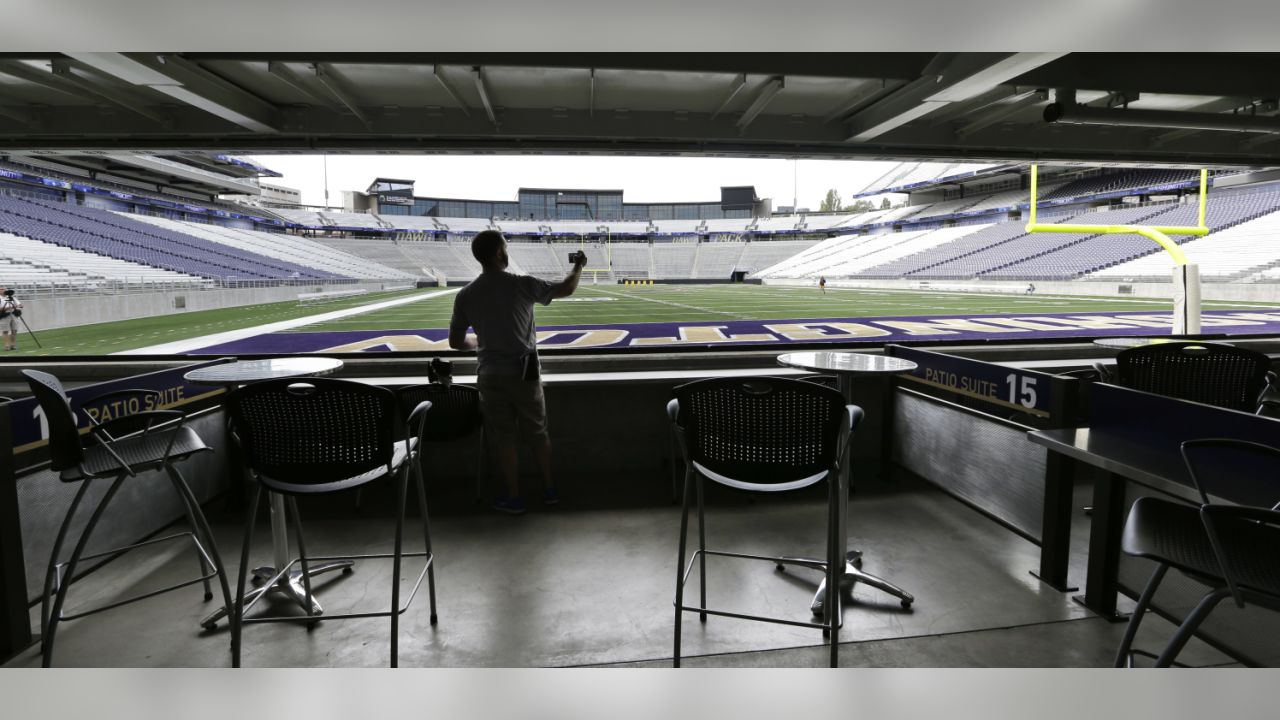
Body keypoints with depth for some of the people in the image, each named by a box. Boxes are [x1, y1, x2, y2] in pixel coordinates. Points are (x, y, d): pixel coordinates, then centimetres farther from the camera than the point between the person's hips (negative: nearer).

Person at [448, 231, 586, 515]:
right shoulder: (522, 285, -10)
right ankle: (548, 489, 26)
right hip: (524, 372, -1)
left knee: (503, 438, 10)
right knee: (538, 432, 15)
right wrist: (578, 266, 23)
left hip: (491, 375, 1)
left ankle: (513, 497, 17)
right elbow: (566, 289, 3)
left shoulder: (465, 296, -4)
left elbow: (456, 342, 2)